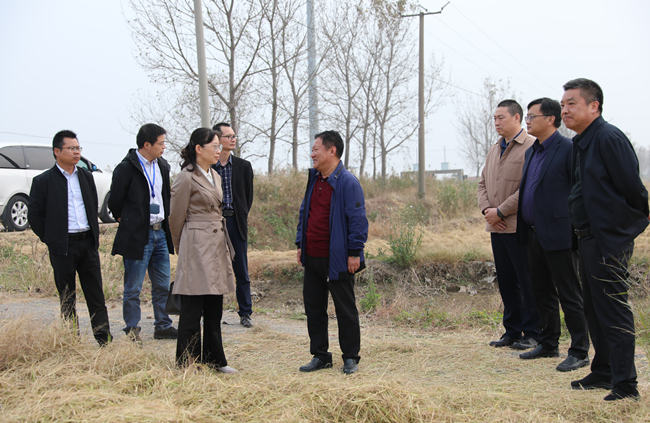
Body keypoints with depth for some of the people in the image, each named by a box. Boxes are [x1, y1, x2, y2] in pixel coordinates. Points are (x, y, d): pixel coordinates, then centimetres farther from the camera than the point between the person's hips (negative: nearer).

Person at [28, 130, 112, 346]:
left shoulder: (86, 176, 12)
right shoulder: (43, 181, -3)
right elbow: (34, 215, 0)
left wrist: (94, 234, 11)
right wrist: (50, 239, -4)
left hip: (88, 243, 4)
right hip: (62, 247, -4)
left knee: (96, 295, 4)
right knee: (67, 299, 6)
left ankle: (104, 340, 7)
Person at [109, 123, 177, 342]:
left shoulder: (162, 166, 10)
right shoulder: (126, 168, -11)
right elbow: (114, 202, -5)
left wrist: (166, 223, 14)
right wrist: (127, 221, 5)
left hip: (160, 234, 7)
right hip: (138, 237, -7)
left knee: (162, 286, 12)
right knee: (133, 289, 2)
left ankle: (163, 326, 22)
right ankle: (132, 331, 12)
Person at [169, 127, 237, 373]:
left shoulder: (214, 176, 14)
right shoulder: (187, 178, -11)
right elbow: (176, 218, -5)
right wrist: (181, 249, 6)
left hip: (218, 245, 8)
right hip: (197, 247, -8)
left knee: (215, 308, 13)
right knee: (192, 310, -1)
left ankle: (214, 359, 22)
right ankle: (188, 363, 9)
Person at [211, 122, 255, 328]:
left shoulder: (243, 166, 6)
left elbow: (248, 196, 11)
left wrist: (241, 217, 6)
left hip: (236, 223, 1)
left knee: (242, 272, 5)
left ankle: (245, 313, 14)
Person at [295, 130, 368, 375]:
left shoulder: (347, 182, -12)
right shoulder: (313, 180, 13)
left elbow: (357, 219, -13)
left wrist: (355, 252, -15)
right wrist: (300, 244, 16)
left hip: (337, 259, -8)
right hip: (312, 258, 8)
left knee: (345, 309, 4)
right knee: (313, 307, 12)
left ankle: (351, 358, 16)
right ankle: (320, 356, 24)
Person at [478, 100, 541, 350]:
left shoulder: (532, 147, -8)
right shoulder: (494, 150, 18)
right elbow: (483, 183, 20)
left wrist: (501, 211, -15)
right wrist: (486, 209, 1)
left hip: (520, 226, -8)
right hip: (496, 227, 8)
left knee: (527, 282, 0)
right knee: (506, 282, 12)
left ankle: (532, 333, 9)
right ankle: (512, 331, 21)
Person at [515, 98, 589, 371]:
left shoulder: (568, 149, -10)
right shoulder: (531, 152, 16)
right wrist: (523, 229, 16)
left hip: (558, 235, -9)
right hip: (534, 234, 9)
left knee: (569, 295, -1)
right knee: (542, 294, 16)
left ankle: (579, 352, 8)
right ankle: (549, 344, 29)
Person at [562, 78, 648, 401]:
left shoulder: (609, 138, -16)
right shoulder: (580, 143, 14)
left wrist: (620, 231, -8)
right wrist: (584, 234, 18)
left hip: (609, 241, -10)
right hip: (588, 239, 10)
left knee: (613, 312, -5)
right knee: (594, 310, 17)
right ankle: (603, 372, 29)